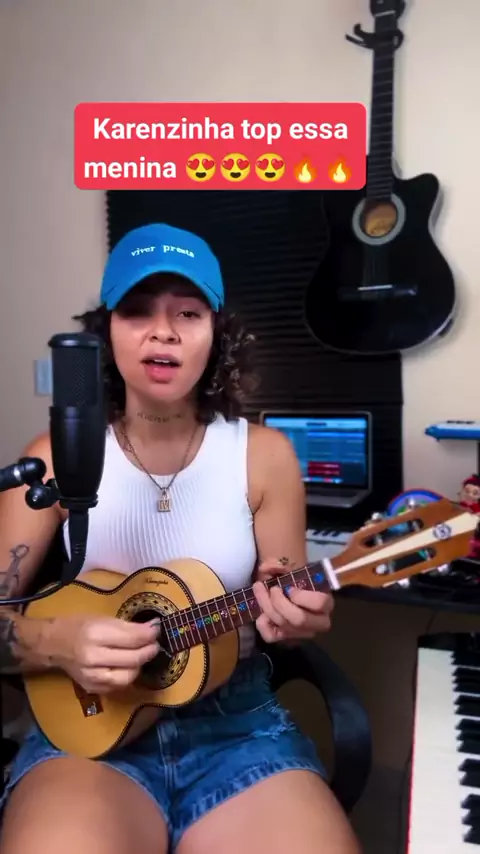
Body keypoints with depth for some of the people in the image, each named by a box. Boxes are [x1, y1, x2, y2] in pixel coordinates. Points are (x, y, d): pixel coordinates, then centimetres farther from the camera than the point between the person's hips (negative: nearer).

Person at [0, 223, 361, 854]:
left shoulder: (265, 455, -4)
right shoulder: (57, 458, -5)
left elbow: (286, 605, 4)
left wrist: (291, 615, -19)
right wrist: (57, 642, -22)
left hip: (240, 726, 1)